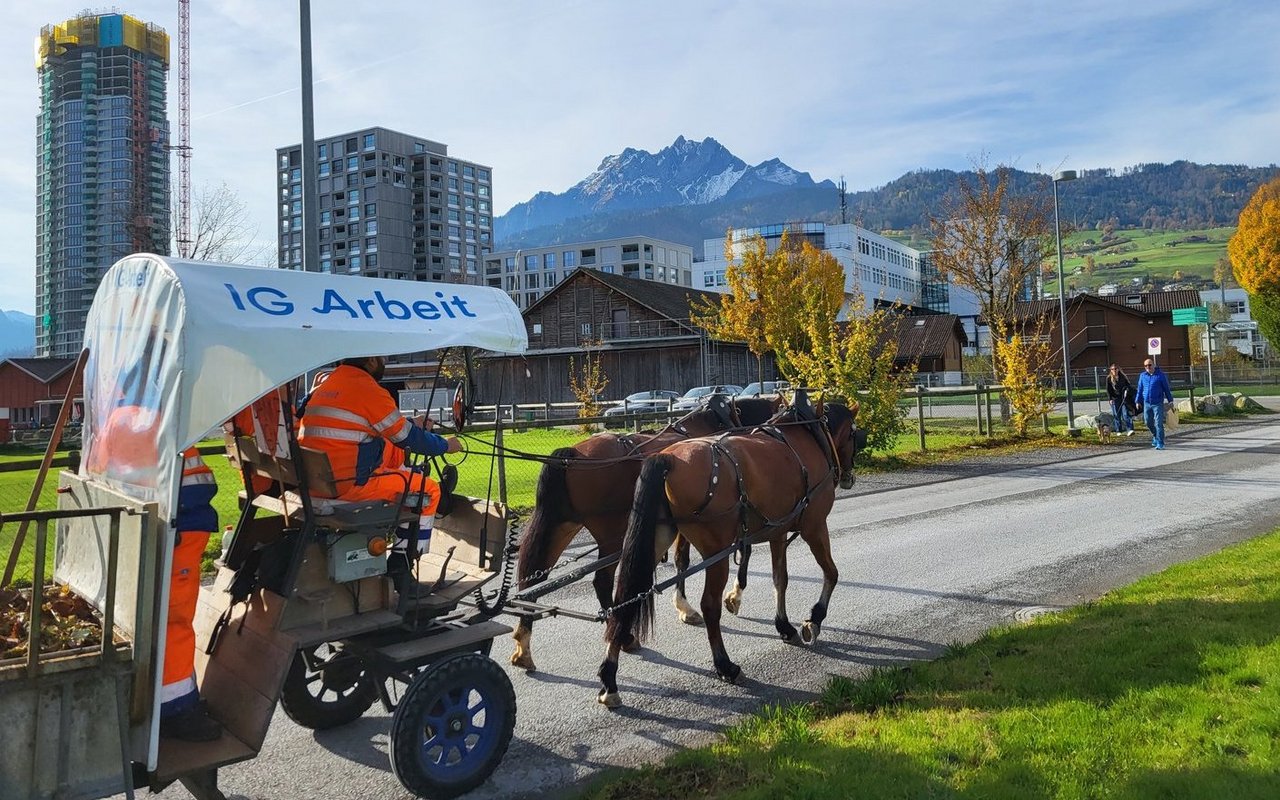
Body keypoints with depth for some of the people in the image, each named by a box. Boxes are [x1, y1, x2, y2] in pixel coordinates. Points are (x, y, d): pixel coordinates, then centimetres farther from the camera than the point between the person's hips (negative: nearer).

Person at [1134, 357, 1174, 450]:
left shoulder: (1160, 375, -2)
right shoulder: (1142, 376, 8)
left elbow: (1166, 389, 2)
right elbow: (1139, 389, 14)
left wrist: (1170, 400, 3)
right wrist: (1138, 401, 12)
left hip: (1158, 403, -4)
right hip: (1146, 403, 4)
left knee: (1158, 424, -8)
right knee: (1148, 423, 11)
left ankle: (1160, 443, -6)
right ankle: (1155, 436, 36)